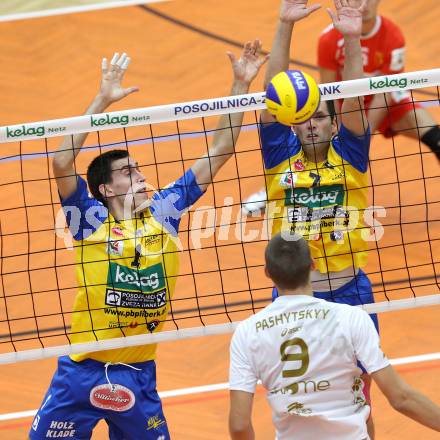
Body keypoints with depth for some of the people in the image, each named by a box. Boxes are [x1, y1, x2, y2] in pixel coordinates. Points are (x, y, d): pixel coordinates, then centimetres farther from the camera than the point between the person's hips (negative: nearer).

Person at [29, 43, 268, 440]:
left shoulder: (162, 210, 2)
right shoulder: (92, 219, -7)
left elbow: (220, 152, 3)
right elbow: (62, 162, -23)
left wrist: (241, 84, -2)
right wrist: (103, 101, -25)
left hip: (139, 375, 3)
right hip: (81, 373, -3)